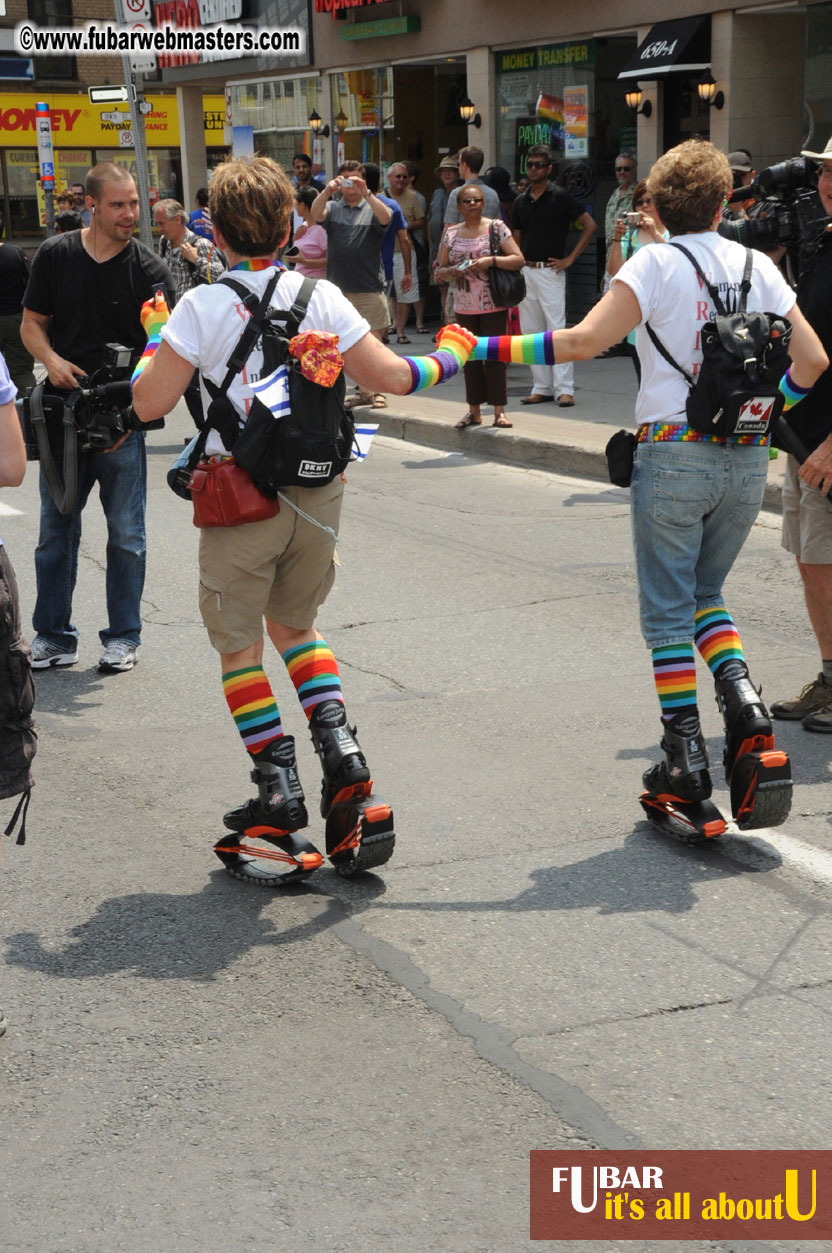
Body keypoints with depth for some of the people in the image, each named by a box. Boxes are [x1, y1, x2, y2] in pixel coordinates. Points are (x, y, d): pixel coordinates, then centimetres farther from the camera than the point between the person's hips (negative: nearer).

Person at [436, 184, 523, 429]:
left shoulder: (496, 228, -1)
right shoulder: (452, 233, 8)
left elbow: (518, 260, -7)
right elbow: (440, 269, 12)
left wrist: (491, 260, -20)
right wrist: (452, 271, -10)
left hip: (493, 305, -3)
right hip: (464, 306, 4)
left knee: (494, 356, -4)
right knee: (470, 358, 8)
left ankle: (499, 411, 1)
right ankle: (474, 411, 16)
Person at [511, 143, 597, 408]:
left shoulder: (560, 197, -4)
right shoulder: (521, 202, 13)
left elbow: (590, 226, -6)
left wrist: (570, 258, -10)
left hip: (550, 271, -6)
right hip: (525, 272, 6)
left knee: (557, 329, -9)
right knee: (530, 332, 7)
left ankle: (564, 388, -9)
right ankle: (541, 388, 13)